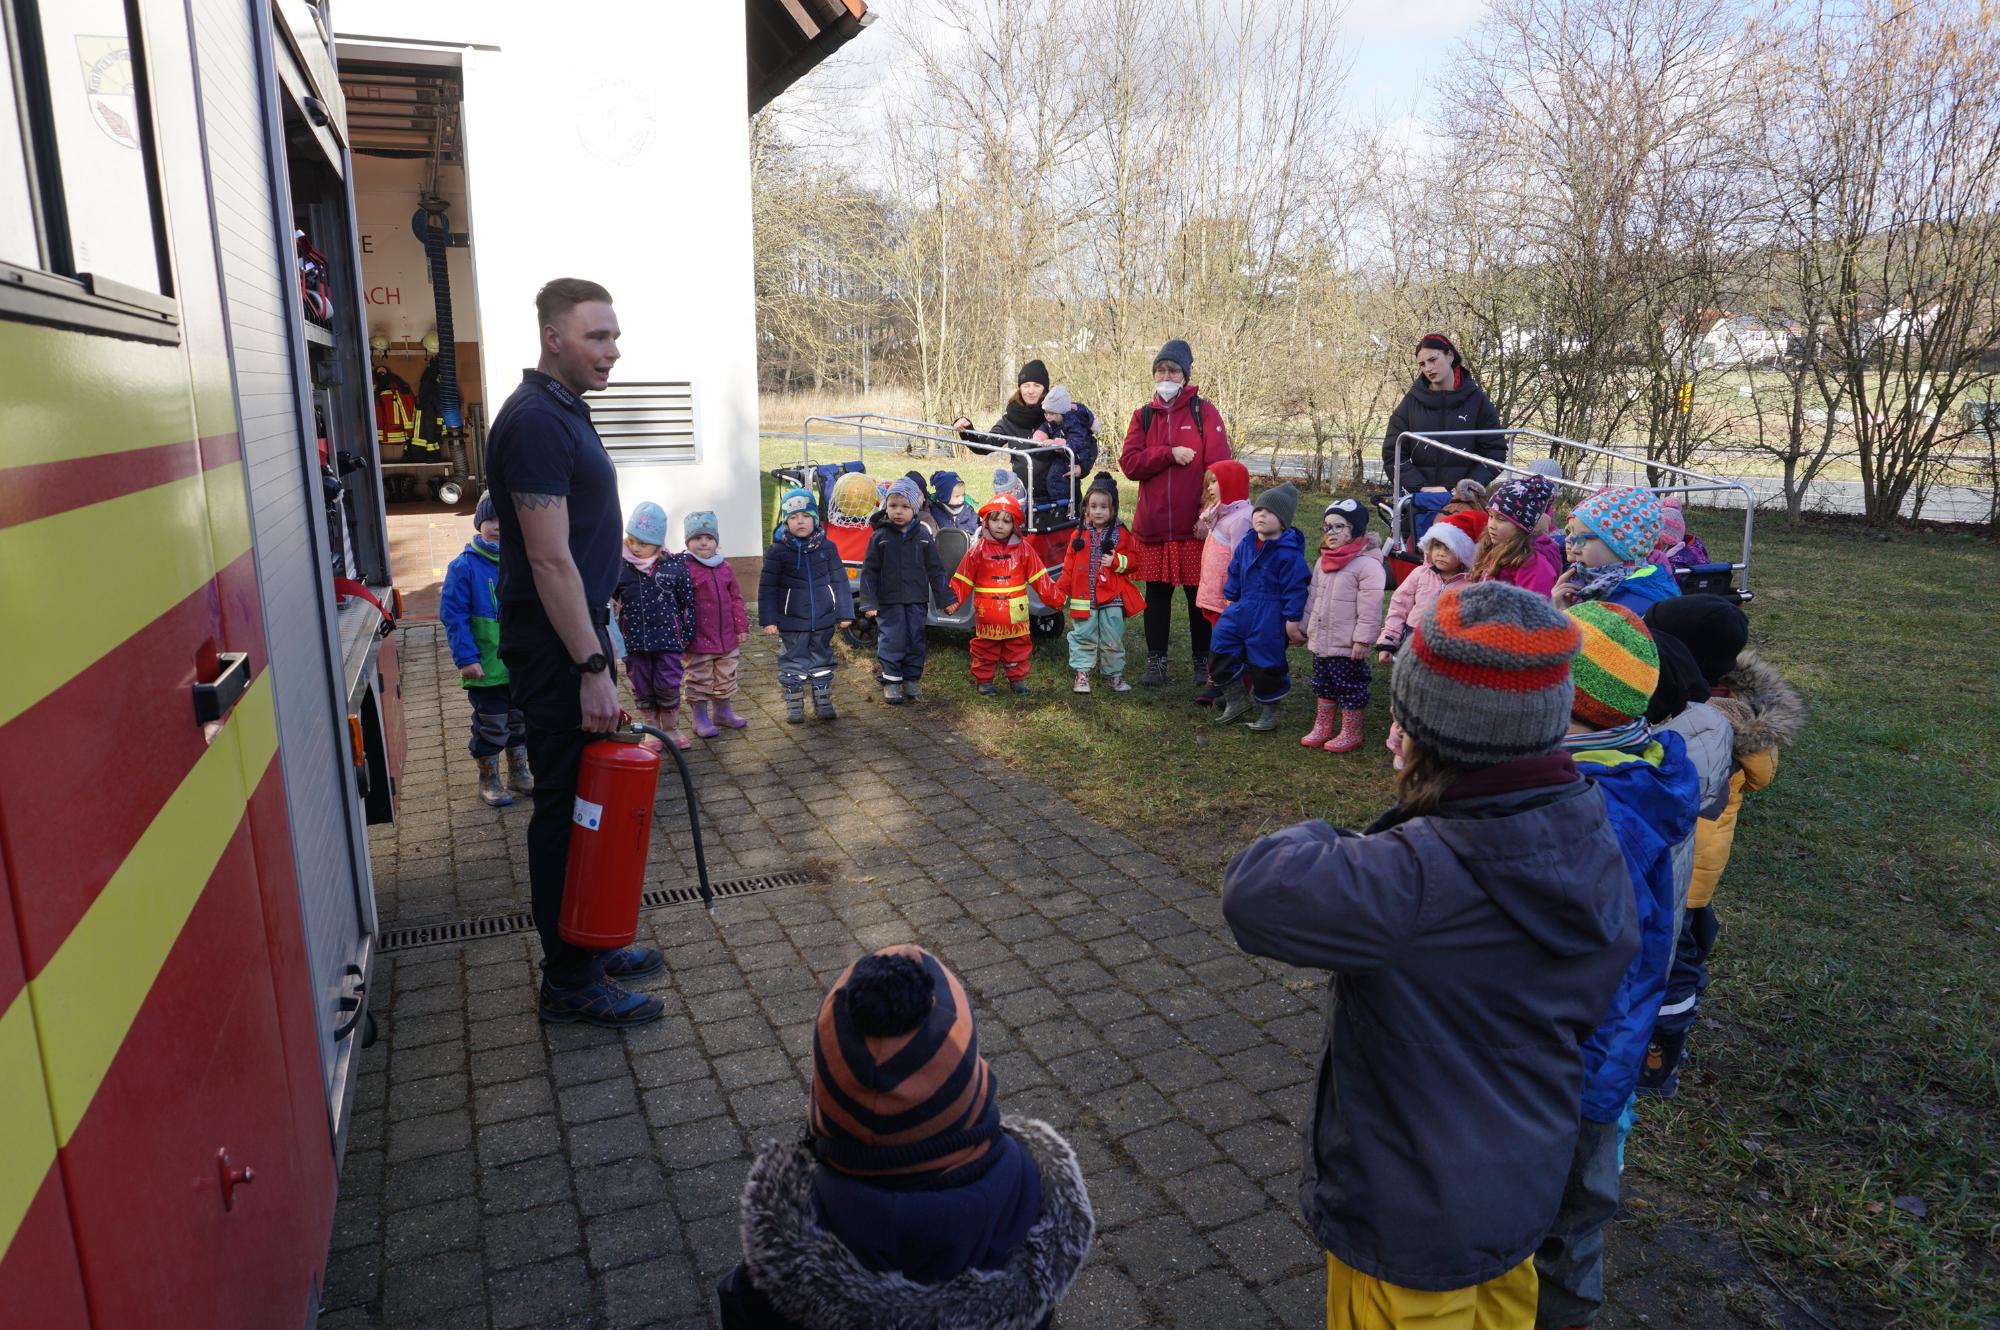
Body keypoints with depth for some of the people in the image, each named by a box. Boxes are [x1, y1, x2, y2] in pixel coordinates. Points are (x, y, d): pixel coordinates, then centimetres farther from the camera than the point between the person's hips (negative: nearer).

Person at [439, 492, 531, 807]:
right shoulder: (465, 565, -13)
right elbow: (452, 615, -12)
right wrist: (466, 658, -17)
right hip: (486, 668, -4)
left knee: (520, 720, 19)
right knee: (491, 727, 7)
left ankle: (518, 773, 37)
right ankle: (489, 782, 27)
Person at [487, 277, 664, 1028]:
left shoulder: (565, 411, 14)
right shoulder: (535, 421, -18)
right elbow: (549, 560, -23)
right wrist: (593, 669, -23)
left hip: (578, 629, 10)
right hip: (554, 647, -10)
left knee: (585, 797, 16)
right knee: (565, 804, -2)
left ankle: (587, 943, 30)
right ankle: (569, 982, 9)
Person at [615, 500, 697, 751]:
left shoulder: (674, 566, -7)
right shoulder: (620, 567, -3)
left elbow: (687, 603, 0)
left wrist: (687, 637, 1)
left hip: (668, 639, -2)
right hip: (634, 642, 2)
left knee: (669, 687, 5)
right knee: (642, 690, 11)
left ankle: (671, 729, 25)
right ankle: (652, 729, 29)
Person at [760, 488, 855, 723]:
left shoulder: (827, 547, -1)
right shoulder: (777, 551, -7)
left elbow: (840, 581, 4)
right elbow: (767, 587, -4)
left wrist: (844, 613, 1)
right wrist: (768, 619, -8)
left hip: (823, 619, 2)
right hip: (791, 621, -2)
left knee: (822, 660, 14)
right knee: (793, 663, 6)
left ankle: (823, 703, 27)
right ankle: (794, 707, 18)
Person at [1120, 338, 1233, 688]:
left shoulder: (1204, 411, 0)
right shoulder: (1143, 416, 10)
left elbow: (1218, 466, -7)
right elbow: (1129, 463, -2)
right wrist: (1170, 454, -13)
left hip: (1194, 527, -3)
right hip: (1152, 525, 3)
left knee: (1199, 595, 5)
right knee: (1157, 595, 10)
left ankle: (1203, 661, 19)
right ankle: (1156, 661, 21)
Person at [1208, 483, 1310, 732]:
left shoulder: (1289, 552, -16)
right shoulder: (1246, 544, 5)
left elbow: (1295, 589, -14)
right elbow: (1234, 574, 18)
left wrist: (1292, 622, -14)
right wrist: (1231, 598, 16)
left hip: (1270, 619, -7)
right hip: (1243, 609, 7)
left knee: (1266, 664, 3)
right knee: (1221, 653, 9)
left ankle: (1269, 711, 23)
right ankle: (1236, 700, 27)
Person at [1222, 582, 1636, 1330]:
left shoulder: (1424, 874, -38)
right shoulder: (1589, 837, -11)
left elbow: (1257, 893, -45)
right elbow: (1595, 990, 3)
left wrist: (1316, 841, -23)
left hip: (1415, 1214, -6)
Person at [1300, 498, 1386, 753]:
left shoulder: (1367, 564, -17)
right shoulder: (1323, 561, 9)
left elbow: (1370, 608, -19)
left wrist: (1363, 640, -21)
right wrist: (1305, 626, 20)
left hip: (1347, 645, -8)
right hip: (1320, 640, 8)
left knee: (1350, 688, 5)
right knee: (1322, 685, 18)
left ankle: (1351, 733, 18)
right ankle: (1322, 727, 32)